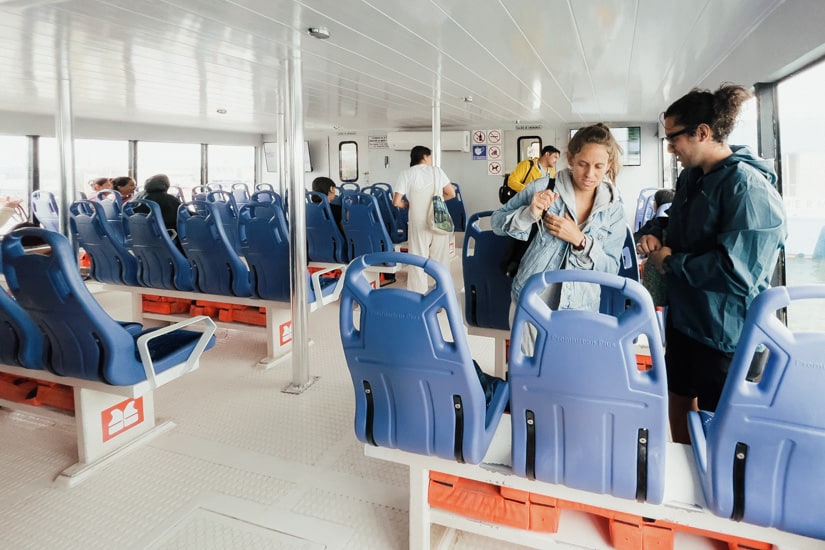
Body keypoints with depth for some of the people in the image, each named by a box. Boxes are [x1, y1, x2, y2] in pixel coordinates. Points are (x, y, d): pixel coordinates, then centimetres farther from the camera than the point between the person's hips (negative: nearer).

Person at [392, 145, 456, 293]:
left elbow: (396, 202, -6)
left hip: (419, 223, -2)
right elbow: (451, 193, 4)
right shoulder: (436, 170, 4)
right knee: (440, 260, 13)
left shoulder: (407, 174, -1)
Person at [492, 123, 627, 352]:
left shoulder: (614, 210, 0)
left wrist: (580, 240, -17)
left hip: (579, 311, 2)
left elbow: (611, 268, -1)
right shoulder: (543, 187, -5)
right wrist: (529, 214, -20)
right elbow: (496, 221, 0)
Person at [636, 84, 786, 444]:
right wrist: (655, 231, 2)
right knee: (679, 398, 21)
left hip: (725, 330, -8)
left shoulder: (747, 186, -21)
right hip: (685, 316, 9)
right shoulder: (691, 177, 6)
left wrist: (671, 263, -18)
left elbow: (737, 269, -30)